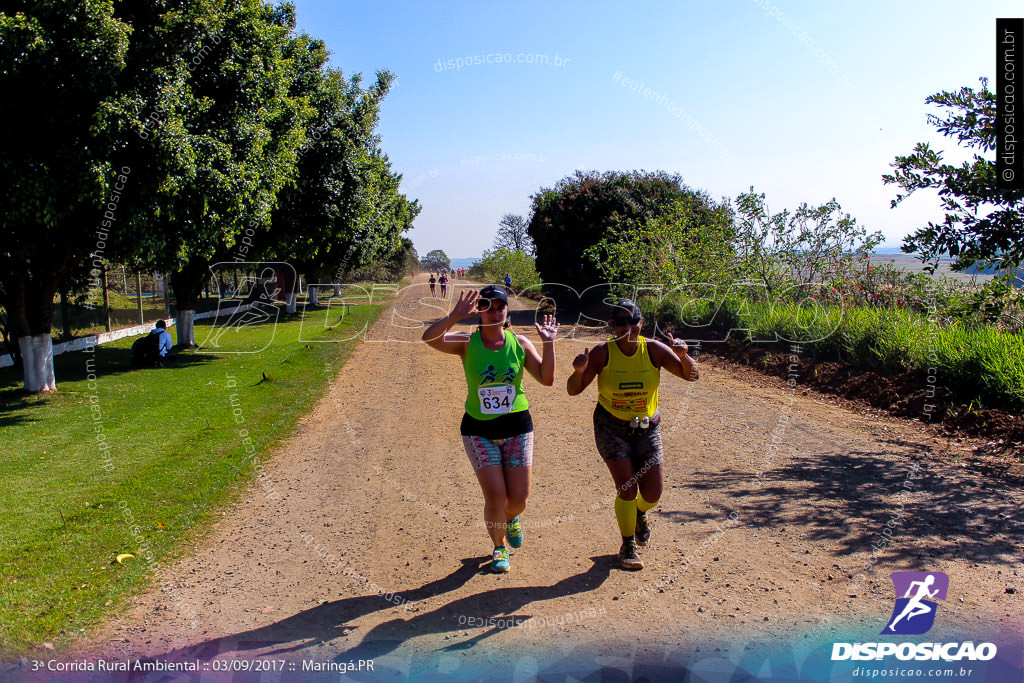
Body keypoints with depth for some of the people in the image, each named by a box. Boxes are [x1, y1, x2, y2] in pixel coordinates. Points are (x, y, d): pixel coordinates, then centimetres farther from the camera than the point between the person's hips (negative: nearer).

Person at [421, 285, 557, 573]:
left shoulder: (520, 343, 0)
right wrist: (454, 316, -34)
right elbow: (429, 338, -22)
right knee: (495, 498, -6)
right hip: (479, 430, -2)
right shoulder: (467, 343, -6)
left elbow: (546, 379, -3)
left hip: (517, 428, 2)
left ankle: (511, 519, 43)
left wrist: (548, 344, -13)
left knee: (518, 500, 4)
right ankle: (499, 547, 23)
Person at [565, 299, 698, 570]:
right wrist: (579, 372, -33)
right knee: (627, 489, -9)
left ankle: (640, 514, 39)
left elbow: (691, 375, -5)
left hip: (647, 427, 2)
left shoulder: (654, 349, -8)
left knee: (652, 494, 0)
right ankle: (628, 547, 16)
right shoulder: (602, 353, -13)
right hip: (611, 427, -2)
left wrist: (683, 356, -26)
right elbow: (573, 390, -11)